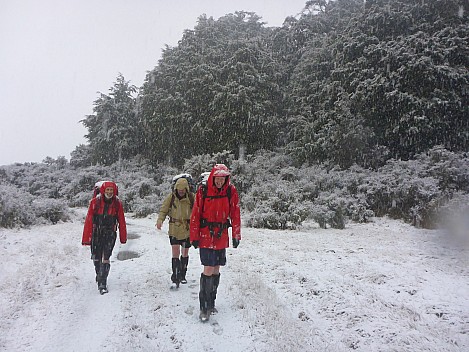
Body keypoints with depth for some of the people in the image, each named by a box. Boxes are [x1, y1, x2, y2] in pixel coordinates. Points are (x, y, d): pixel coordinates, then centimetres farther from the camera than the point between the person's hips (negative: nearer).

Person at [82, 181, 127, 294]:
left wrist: (123, 237, 7)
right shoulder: (95, 202, -7)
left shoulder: (117, 203, -4)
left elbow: (121, 221, 3)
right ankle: (99, 274, 42)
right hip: (96, 233, 1)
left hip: (110, 234, -1)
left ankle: (102, 284, -3)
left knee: (105, 258, -10)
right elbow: (89, 220, -7)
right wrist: (86, 237, -9)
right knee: (96, 258, 13)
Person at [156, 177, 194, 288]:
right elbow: (163, 210, 0)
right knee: (175, 252, -12)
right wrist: (160, 220, -18)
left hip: (187, 230, 1)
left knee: (185, 253, 13)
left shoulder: (192, 197, -4)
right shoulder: (171, 197, -4)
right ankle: (175, 275, -3)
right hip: (174, 229, -1)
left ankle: (182, 275, 30)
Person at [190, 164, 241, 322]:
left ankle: (211, 302, 28)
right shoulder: (203, 191, -9)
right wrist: (194, 237, -7)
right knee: (208, 270, -7)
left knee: (216, 270, 12)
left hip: (222, 237, 3)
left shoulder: (231, 192, -2)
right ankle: (204, 307, 6)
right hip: (206, 236, -3)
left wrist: (236, 236, 3)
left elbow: (235, 215, 3)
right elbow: (195, 215, -6)